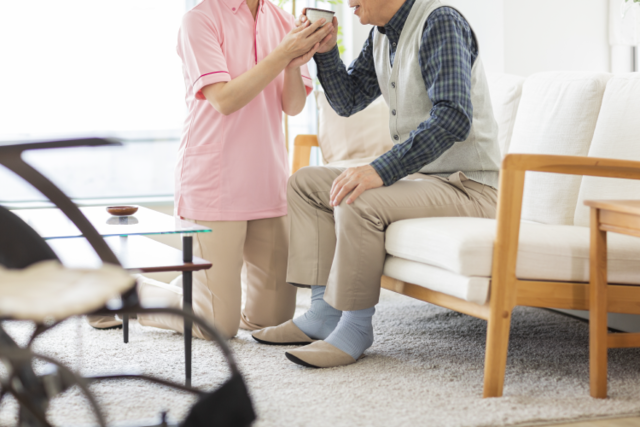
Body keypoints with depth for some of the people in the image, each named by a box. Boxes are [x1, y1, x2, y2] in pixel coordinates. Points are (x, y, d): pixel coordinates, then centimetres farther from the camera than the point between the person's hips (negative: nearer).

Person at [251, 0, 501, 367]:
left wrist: (381, 171, -35)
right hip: (417, 175, 10)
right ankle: (324, 313, 6)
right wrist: (325, 50, 1)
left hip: (467, 186, -10)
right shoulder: (382, 36, 10)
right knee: (306, 183, 9)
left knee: (358, 203, -31)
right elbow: (347, 101, 18)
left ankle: (355, 329, -15)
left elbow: (453, 118, -30)